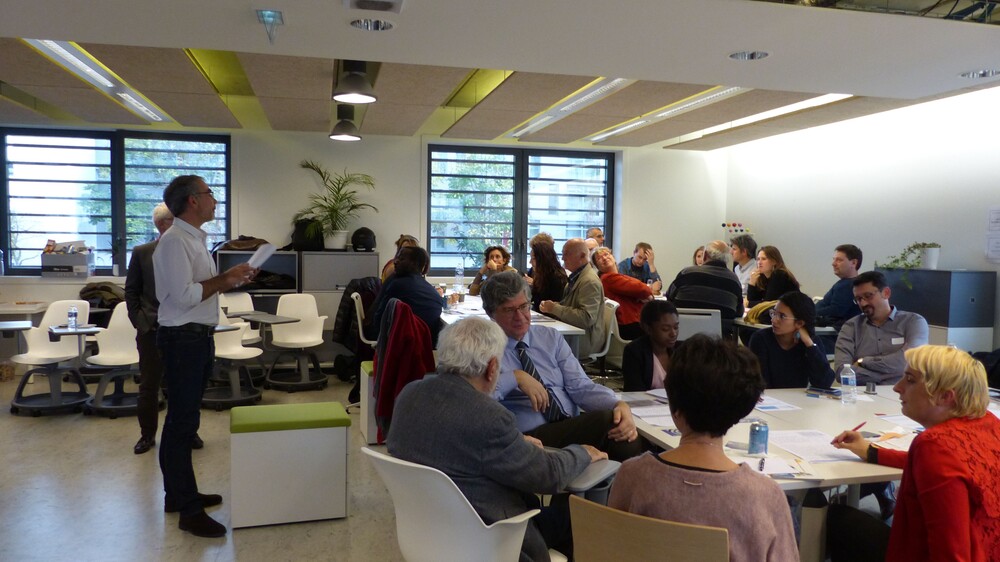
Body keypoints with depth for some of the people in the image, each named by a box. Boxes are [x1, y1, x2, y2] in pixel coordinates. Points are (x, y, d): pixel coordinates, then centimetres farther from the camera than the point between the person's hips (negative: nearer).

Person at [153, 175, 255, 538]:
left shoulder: (195, 239, 16)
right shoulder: (174, 241, -15)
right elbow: (183, 295, -24)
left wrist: (230, 280, 8)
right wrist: (223, 280, -15)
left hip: (199, 337, 10)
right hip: (182, 339, -10)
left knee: (183, 419, 17)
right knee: (182, 422, -5)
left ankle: (179, 494, 29)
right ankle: (188, 510, 2)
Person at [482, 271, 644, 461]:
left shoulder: (551, 337, 16)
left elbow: (580, 386, 5)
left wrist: (619, 405, -13)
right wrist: (515, 377, -21)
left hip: (576, 427, 5)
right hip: (532, 438, -5)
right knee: (607, 420, -28)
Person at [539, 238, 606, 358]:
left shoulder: (590, 282, -17)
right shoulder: (575, 276, 12)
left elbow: (586, 318, -26)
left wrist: (554, 308, -20)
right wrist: (551, 305, 1)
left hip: (585, 339, -9)